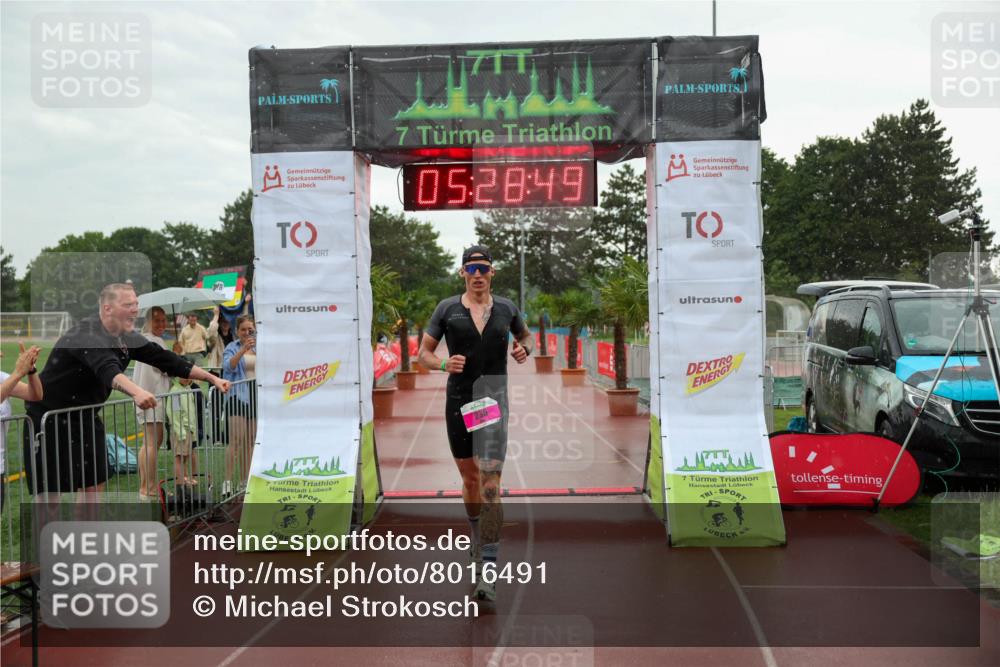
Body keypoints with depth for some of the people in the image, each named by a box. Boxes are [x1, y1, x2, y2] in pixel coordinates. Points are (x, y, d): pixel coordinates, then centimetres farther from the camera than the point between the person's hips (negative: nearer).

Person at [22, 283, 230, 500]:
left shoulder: (127, 338, 0)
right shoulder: (88, 335, -25)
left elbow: (164, 358, 3)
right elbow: (106, 368, -45)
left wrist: (212, 378, 0)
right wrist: (136, 392, -63)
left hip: (85, 417, 8)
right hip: (50, 419, -8)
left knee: (94, 485, 8)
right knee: (50, 492, -5)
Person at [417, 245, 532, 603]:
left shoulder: (506, 308, 5)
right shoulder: (447, 309, 2)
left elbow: (525, 335, 25)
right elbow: (423, 353, 6)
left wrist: (524, 349, 2)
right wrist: (444, 364, -15)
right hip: (458, 400, 2)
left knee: (490, 482, -14)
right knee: (470, 478, 18)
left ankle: (488, 570, -17)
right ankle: (478, 536, 46)